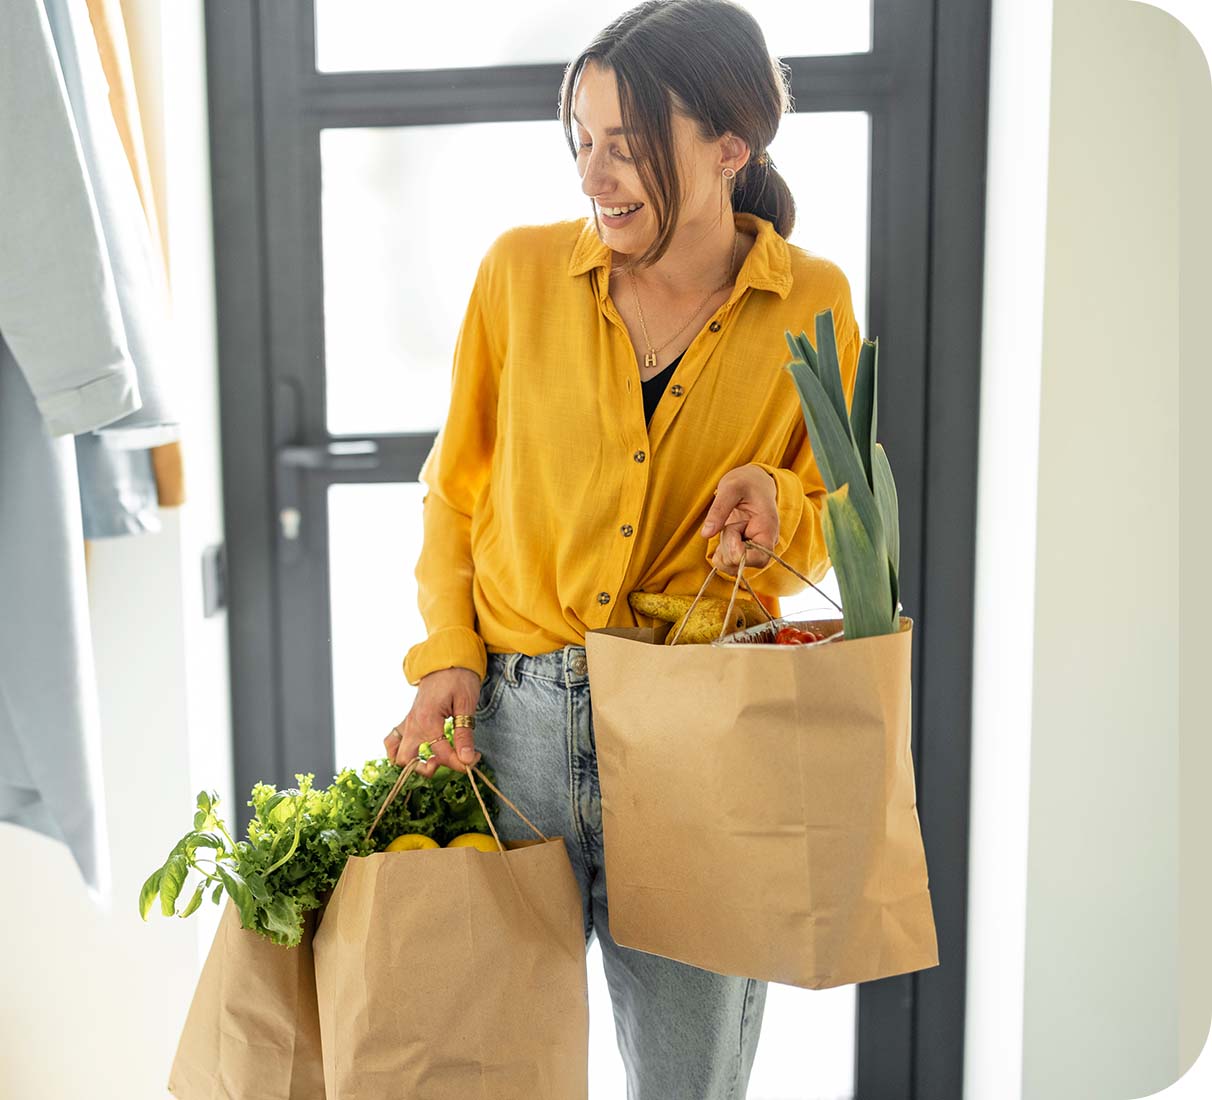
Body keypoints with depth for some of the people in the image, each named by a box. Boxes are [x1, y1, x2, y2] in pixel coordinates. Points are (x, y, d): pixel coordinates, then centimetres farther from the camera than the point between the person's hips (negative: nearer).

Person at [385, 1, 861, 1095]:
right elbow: (456, 487, 10)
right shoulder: (523, 269, 1)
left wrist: (774, 504, -12)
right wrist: (450, 652, -2)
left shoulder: (811, 302, 0)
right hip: (514, 716, 1)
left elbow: (828, 529, 10)